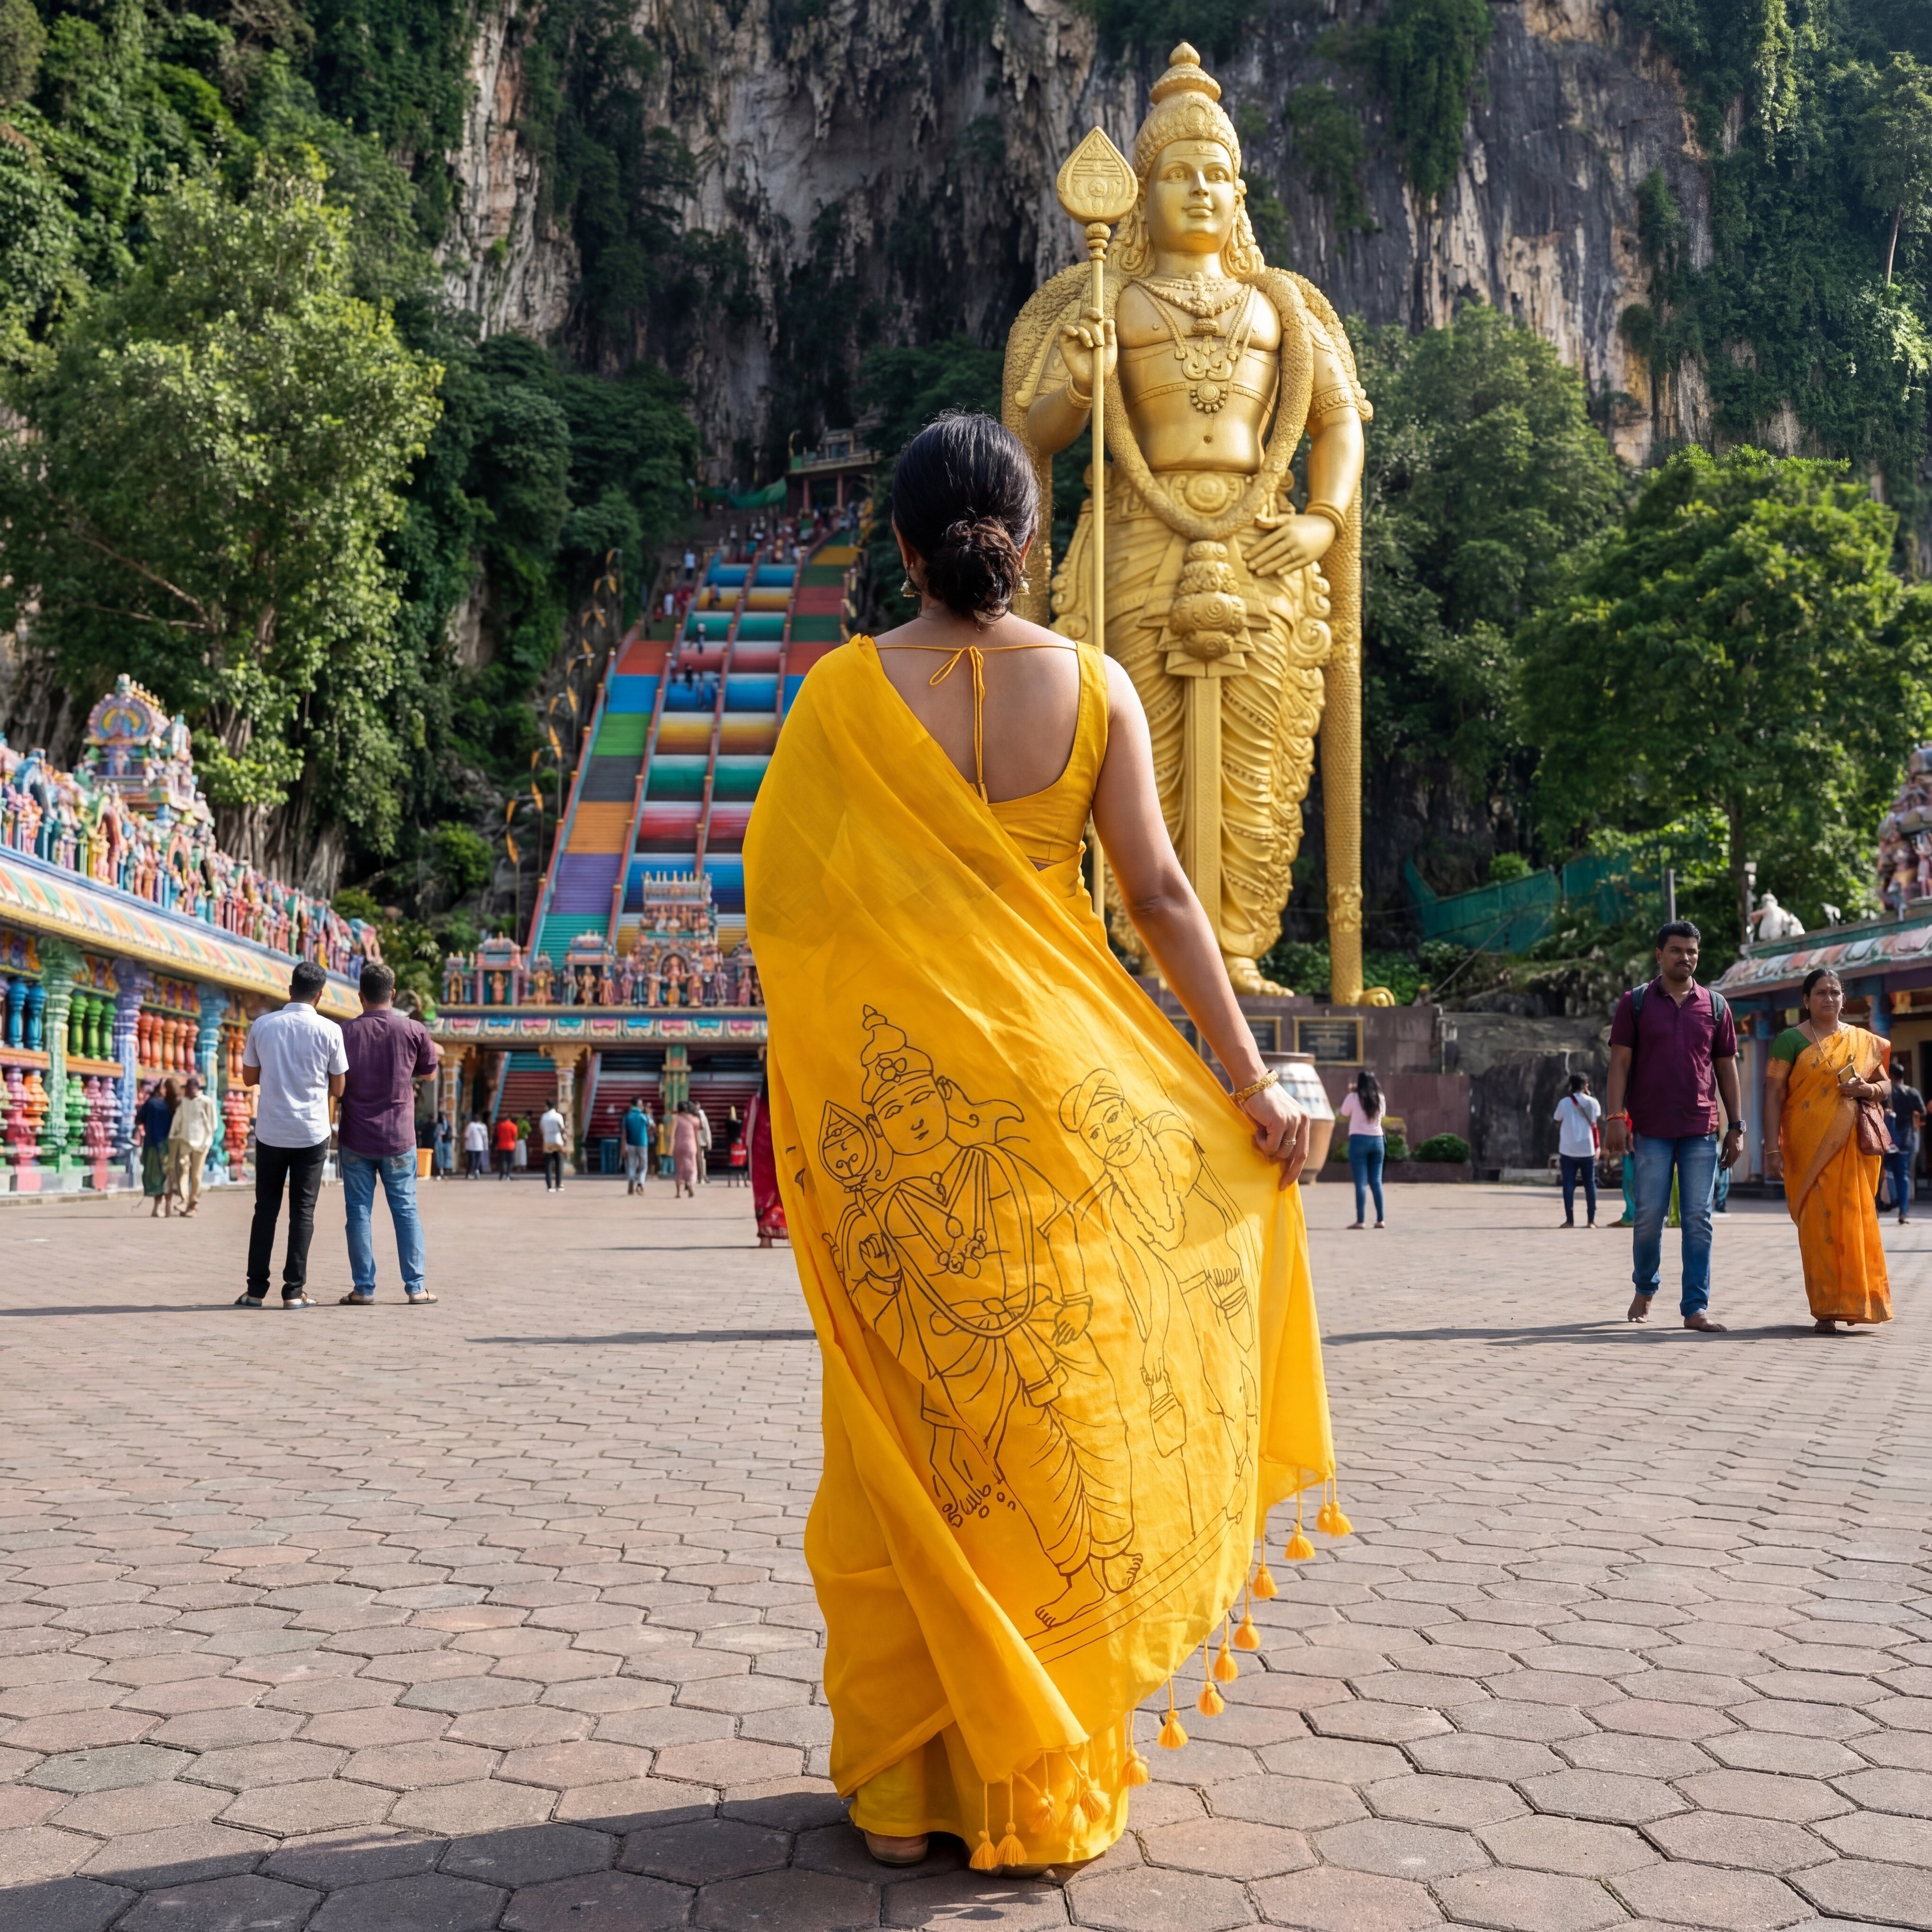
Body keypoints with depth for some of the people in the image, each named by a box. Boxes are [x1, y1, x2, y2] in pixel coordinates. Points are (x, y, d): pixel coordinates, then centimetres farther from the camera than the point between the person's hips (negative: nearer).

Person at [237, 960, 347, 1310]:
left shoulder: (262, 1025, -1)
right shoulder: (329, 1030, -6)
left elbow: (249, 1078, 8)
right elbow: (338, 1089, 0)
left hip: (271, 1133, 2)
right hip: (312, 1133, -2)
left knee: (266, 1209, 10)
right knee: (303, 1211, 4)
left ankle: (257, 1290, 10)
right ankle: (294, 1290, 2)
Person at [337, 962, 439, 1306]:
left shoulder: (346, 1033, -4)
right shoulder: (414, 1030, -4)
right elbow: (428, 1072, 10)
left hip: (355, 1137, 0)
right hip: (399, 1137, 0)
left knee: (359, 1211, 5)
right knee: (406, 1210, 6)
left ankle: (363, 1288, 5)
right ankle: (416, 1287, 5)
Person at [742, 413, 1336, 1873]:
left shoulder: (844, 692, -2)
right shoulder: (1092, 684, 0)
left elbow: (775, 898, -1)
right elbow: (1161, 895, -2)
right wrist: (1252, 1080, 3)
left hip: (891, 1092, 0)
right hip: (1058, 1082, 1)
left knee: (908, 1424, 9)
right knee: (1060, 1412, 10)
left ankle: (901, 1781, 18)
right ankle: (1053, 1779, 20)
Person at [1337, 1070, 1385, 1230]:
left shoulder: (1353, 1098, -6)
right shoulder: (1380, 1099, 5)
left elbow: (1344, 1116, 5)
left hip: (1359, 1140, -4)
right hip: (1377, 1140, 4)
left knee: (1361, 1182, -5)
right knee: (1376, 1181, 9)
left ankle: (1360, 1220, -9)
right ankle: (1380, 1219, 9)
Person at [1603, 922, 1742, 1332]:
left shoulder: (1715, 1005, 10)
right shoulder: (1636, 1002, 4)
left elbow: (1726, 1067, 12)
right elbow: (1620, 1062, 0)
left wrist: (1736, 1126, 8)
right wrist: (1614, 1117, -9)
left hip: (1702, 1131, 2)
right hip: (1651, 1130, -2)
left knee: (1698, 1221, 0)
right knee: (1649, 1216, 2)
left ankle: (1696, 1309, 3)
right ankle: (1644, 1288, 25)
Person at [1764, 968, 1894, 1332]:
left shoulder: (1864, 1042, 13)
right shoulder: (1791, 1040, 2)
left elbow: (1886, 1086, 18)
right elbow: (1774, 1094, -3)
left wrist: (1868, 1089, -7)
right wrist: (1773, 1148, -11)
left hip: (1852, 1147, 3)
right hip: (1809, 1147, -3)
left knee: (1854, 1220, 1)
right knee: (1818, 1222, -4)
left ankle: (1855, 1299, 16)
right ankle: (1826, 1309, 1)